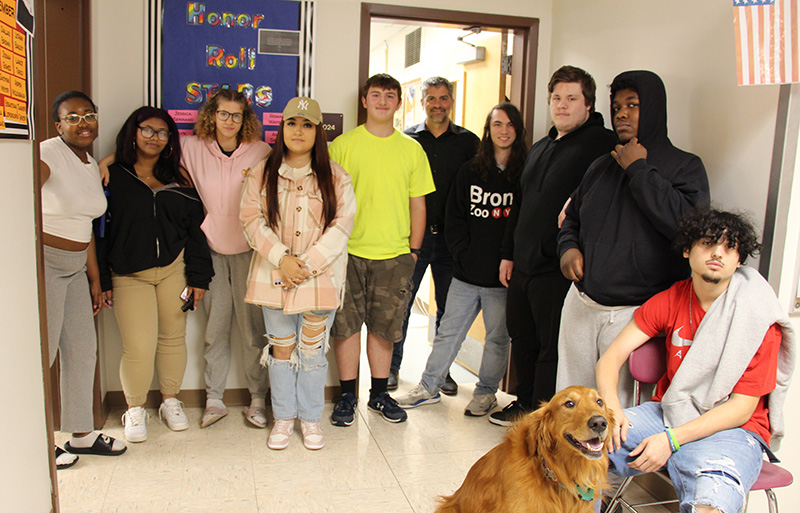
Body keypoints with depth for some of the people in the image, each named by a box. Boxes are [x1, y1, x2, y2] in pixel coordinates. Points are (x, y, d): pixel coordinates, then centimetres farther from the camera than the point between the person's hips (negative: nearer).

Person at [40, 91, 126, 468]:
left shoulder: (92, 165, 13)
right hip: (44, 263, -8)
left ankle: (81, 434, 25)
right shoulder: (48, 154, -12)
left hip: (75, 267, 8)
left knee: (82, 349, 11)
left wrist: (95, 279, 18)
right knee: (41, 351, -1)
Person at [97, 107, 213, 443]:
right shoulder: (113, 177, 3)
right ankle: (134, 409, 16)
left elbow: (195, 229, 7)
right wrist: (102, 280, -4)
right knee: (139, 347, -7)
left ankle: (170, 401, 30)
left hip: (175, 267, 3)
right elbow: (98, 231, 2)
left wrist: (197, 277, 1)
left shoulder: (178, 179, 9)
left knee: (173, 338, 9)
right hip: (128, 274, -2)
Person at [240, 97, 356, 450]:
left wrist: (307, 263, -14)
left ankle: (311, 418, 24)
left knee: (313, 349, 7)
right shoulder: (261, 175, 5)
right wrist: (281, 258, -14)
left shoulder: (335, 178, 1)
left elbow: (341, 225, -6)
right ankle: (283, 418, 26)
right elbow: (252, 221, -1)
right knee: (281, 347, 10)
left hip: (321, 277, -1)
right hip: (275, 276, 1)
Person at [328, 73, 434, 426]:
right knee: (347, 325, 4)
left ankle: (379, 394, 25)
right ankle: (347, 396, 18)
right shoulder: (343, 145, 3)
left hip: (395, 254, 2)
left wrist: (414, 249, 5)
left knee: (384, 326, 9)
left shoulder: (412, 149, 9)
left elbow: (418, 203, 10)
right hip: (350, 251, -1)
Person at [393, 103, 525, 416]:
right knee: (448, 331, 11)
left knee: (497, 337, 10)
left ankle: (486, 393, 28)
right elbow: (454, 217, 7)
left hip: (502, 275, -2)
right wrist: (464, 254, -3)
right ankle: (429, 387, 24)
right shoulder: (470, 171, 7)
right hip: (467, 273, 2)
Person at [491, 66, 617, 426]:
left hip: (557, 269, -8)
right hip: (523, 265, 8)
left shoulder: (602, 145, -8)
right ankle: (525, 402, 37)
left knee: (551, 347, 1)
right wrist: (508, 253, 21)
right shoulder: (539, 149, 18)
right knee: (522, 339, 19)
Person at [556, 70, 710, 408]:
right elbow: (572, 218, 26)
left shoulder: (685, 167, -1)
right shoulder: (601, 167, 14)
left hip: (635, 314, -5)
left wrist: (638, 170, -13)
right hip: (581, 305, 5)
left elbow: (687, 223, -20)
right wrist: (568, 247, 4)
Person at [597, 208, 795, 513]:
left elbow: (742, 408, -11)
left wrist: (671, 440, -20)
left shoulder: (758, 316, -9)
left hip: (731, 429, -4)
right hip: (668, 413, 4)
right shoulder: (671, 300, 4)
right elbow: (612, 356, 1)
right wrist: (611, 407, -20)